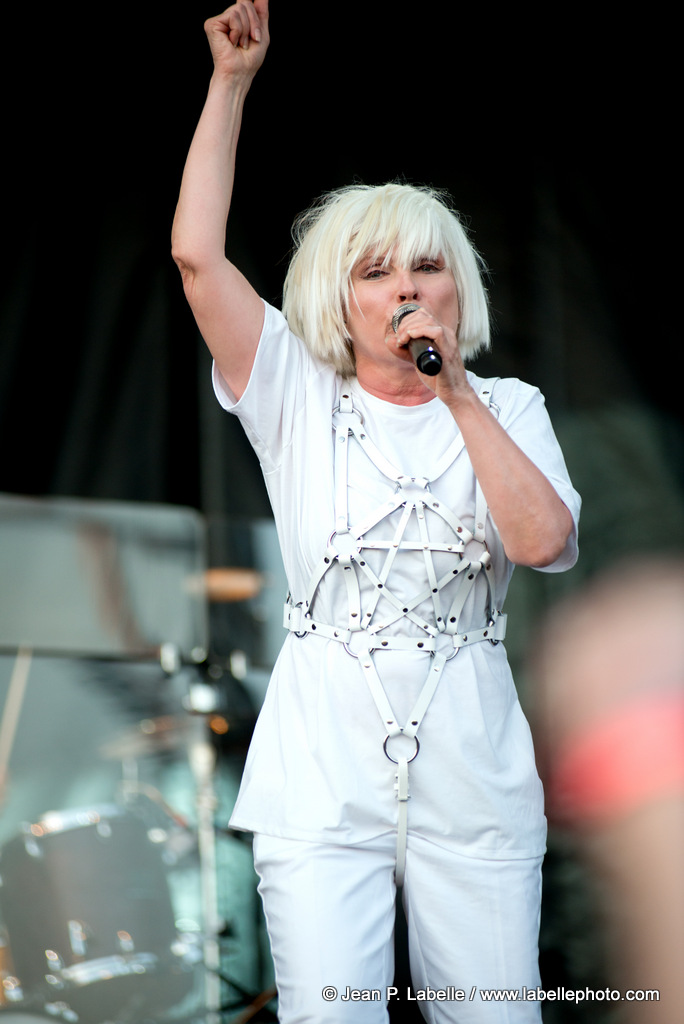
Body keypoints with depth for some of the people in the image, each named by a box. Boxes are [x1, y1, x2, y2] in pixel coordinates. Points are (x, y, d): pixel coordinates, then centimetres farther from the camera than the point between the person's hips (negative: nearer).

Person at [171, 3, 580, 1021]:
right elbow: (198, 255, -6)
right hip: (325, 768, -1)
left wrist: (456, 394, -8)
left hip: (473, 773, 1)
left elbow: (546, 543, -10)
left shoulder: (507, 408, 9)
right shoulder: (298, 398, 5)